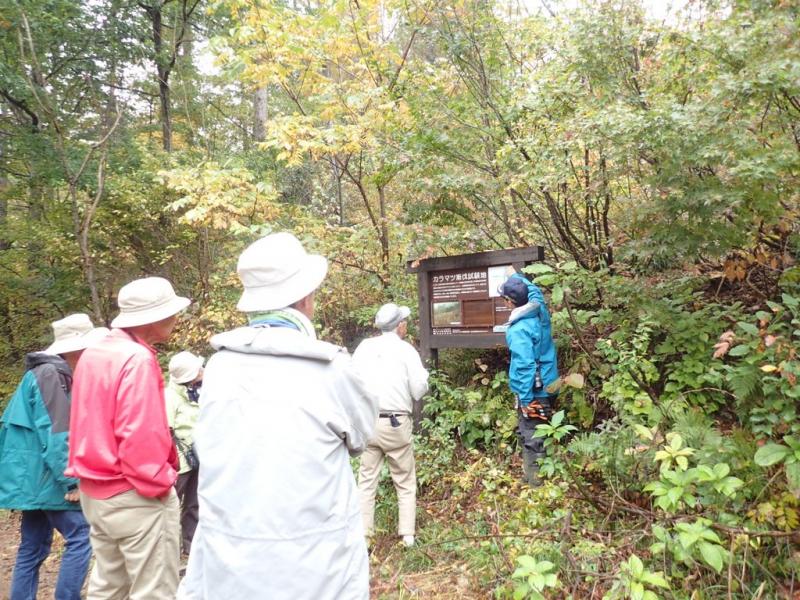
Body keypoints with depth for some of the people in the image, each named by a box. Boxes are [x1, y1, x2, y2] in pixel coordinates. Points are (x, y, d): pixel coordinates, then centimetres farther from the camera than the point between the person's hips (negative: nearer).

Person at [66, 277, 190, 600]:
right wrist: (160, 484, -14)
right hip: (135, 496, -9)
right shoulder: (138, 359, -20)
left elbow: (94, 424, 14)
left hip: (95, 491, 9)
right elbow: (140, 436, -24)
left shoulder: (93, 354, 8)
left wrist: (89, 473, 17)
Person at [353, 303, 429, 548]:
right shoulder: (406, 350, -7)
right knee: (405, 483, 12)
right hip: (396, 423, -3)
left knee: (367, 480, 13)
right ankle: (407, 535, 15)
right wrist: (422, 373, 14)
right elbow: (419, 390, -5)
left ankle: (363, 533, 16)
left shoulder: (364, 347, 2)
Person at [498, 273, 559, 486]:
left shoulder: (519, 329, -23)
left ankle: (536, 482, 10)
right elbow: (533, 289, 21)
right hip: (546, 386, 9)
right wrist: (517, 277, 36)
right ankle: (532, 474, 31)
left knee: (531, 439, 1)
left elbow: (525, 366, -25)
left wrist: (525, 399, -20)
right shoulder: (540, 310, 0)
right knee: (526, 433, 20)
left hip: (533, 391, -9)